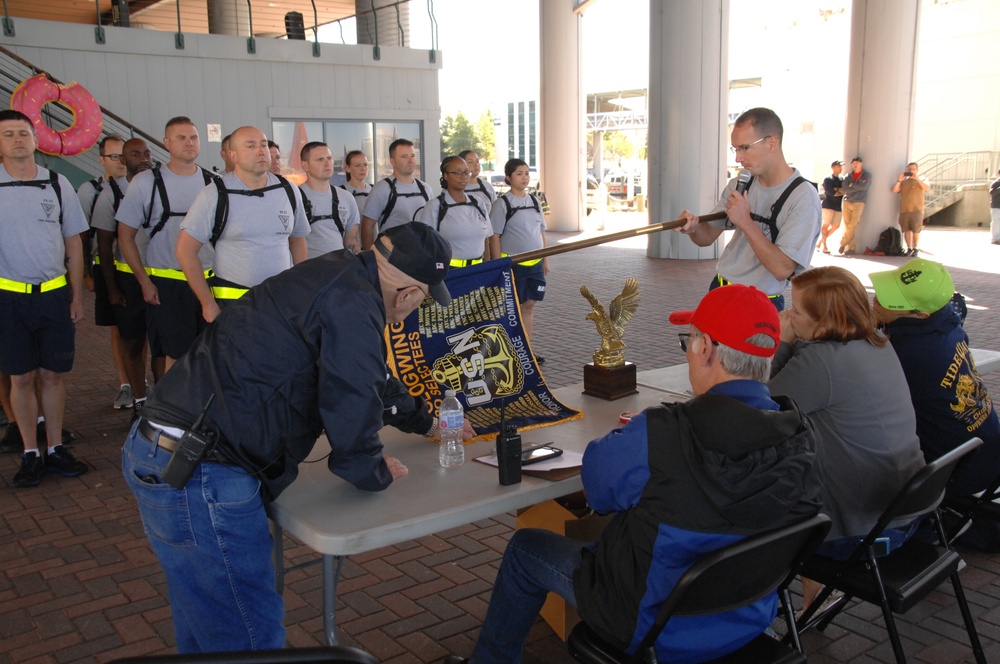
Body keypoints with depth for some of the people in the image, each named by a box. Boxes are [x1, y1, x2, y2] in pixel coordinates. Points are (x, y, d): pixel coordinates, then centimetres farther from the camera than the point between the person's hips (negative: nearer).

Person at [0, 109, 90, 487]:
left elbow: (73, 243, 9)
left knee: (53, 374, 7)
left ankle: (55, 448, 19)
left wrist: (77, 295, 6)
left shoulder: (57, 184, 4)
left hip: (54, 293, 1)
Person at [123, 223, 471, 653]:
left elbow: (367, 374, 31)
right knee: (250, 638, 4)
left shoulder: (337, 276, 14)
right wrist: (375, 473, 5)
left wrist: (425, 421, 42)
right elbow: (351, 403, -17)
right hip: (201, 473, -10)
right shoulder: (352, 302, -18)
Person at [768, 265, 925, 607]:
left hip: (864, 532, -9)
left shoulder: (821, 360, -26)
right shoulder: (877, 344, 3)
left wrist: (783, 343, -12)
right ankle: (819, 593, 31)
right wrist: (792, 345, 0)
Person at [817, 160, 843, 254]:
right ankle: (824, 246, -5)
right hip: (828, 205, -6)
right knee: (826, 225, -9)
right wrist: (841, 192, -2)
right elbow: (830, 192, -13)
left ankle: (820, 242, 13)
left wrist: (837, 190, -12)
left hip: (838, 206, 6)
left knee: (836, 226, 1)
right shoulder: (828, 179, -1)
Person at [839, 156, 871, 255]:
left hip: (859, 203, -3)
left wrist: (852, 185, -4)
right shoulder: (848, 176, 11)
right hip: (847, 202, 3)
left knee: (853, 226, -12)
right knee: (847, 225, -2)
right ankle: (852, 247, 1)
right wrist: (857, 187, -10)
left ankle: (843, 244, -4)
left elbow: (864, 186, -14)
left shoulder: (866, 175, 6)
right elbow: (844, 188, -4)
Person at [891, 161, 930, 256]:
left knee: (916, 231, -5)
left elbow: (927, 187, -10)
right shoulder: (904, 181, 16)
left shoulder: (921, 179, 10)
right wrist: (899, 180, -5)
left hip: (916, 209, -3)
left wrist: (917, 178, -16)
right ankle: (909, 249, 11)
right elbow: (894, 190, 6)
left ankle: (916, 249, 4)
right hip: (904, 209, 3)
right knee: (906, 230, 2)